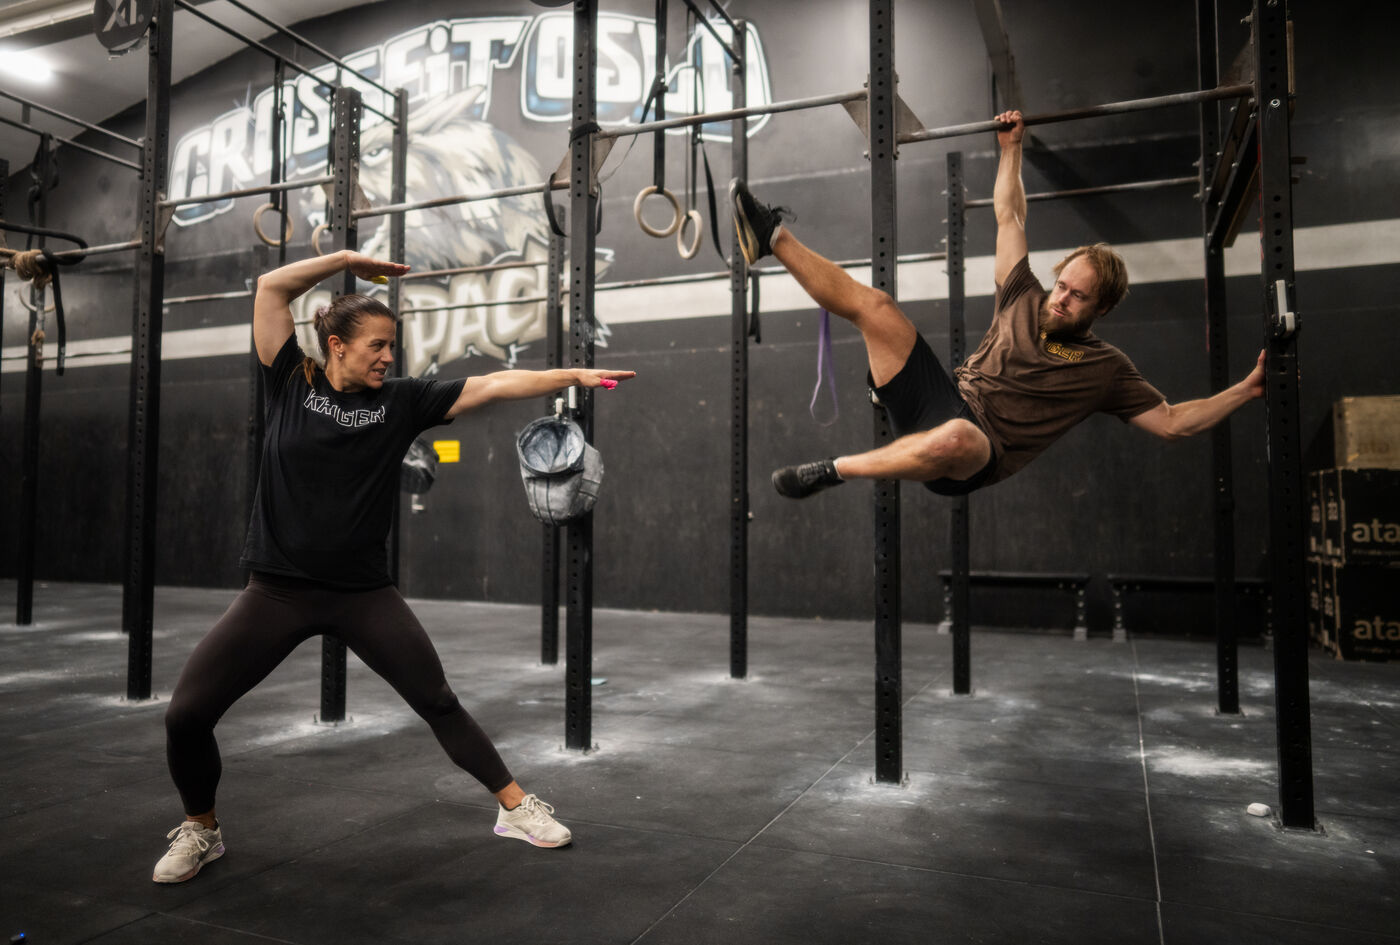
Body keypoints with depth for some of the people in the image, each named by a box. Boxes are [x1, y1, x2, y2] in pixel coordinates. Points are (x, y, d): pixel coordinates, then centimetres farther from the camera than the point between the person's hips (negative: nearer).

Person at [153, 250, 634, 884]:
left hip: (364, 593, 0)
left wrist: (575, 375, -11)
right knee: (186, 712, -3)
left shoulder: (400, 401, 1)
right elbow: (271, 288, -2)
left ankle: (516, 807, 16)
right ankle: (200, 829, 25)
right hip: (278, 590, 0)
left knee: (438, 703, 2)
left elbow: (495, 386, -6)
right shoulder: (293, 384, 1)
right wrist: (349, 261, -1)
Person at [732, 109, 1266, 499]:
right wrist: (1011, 149, 26)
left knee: (956, 438, -45)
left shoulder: (1106, 368, 11)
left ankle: (830, 471, -29)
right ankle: (773, 238, -9)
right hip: (938, 400, 4)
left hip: (970, 455, -4)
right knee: (872, 305, -14)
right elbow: (1010, 217, 24)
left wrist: (1248, 389, 2)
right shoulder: (1025, 301, 19)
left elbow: (1173, 423, 10)